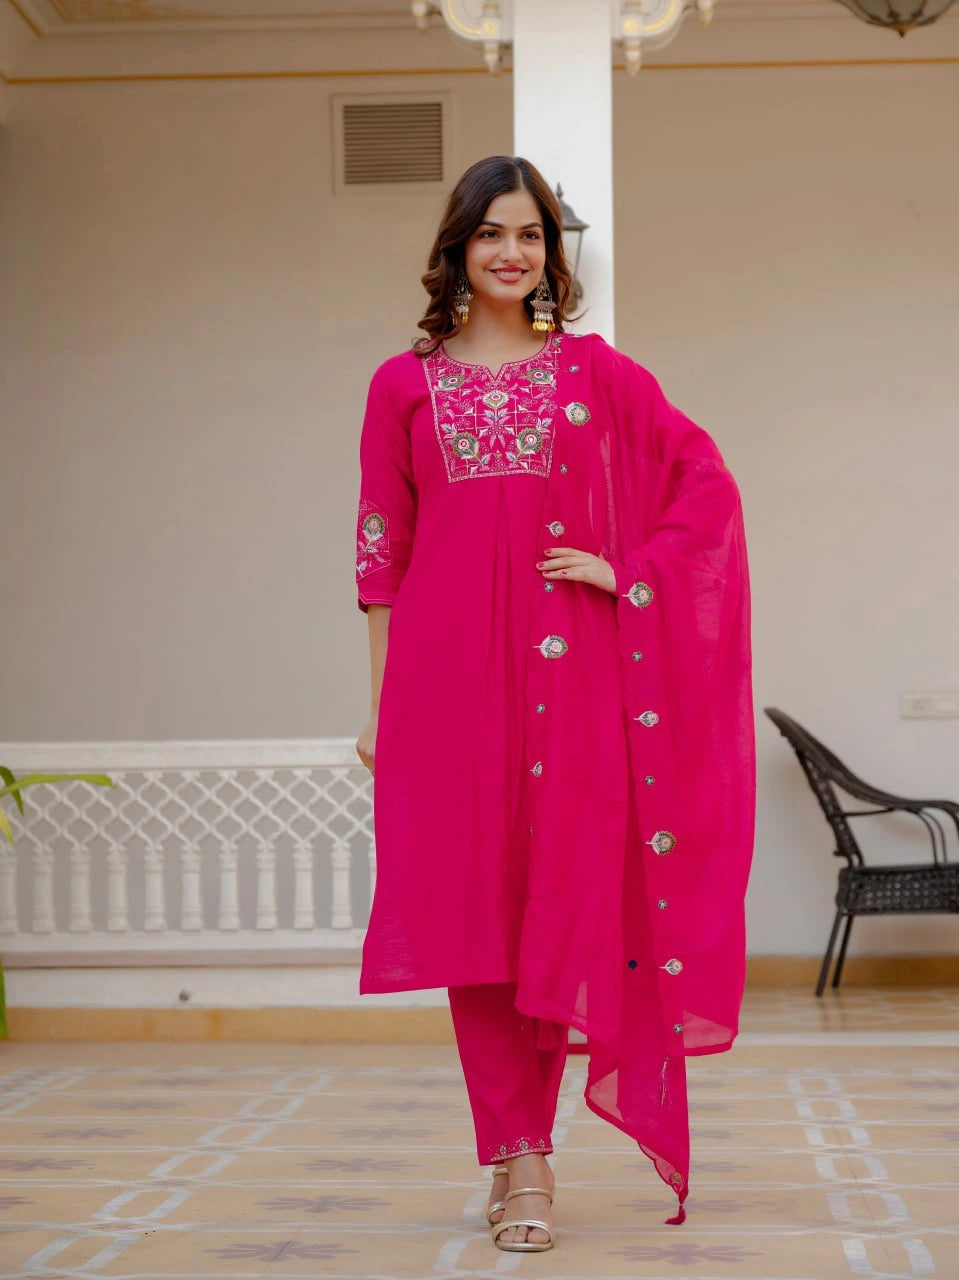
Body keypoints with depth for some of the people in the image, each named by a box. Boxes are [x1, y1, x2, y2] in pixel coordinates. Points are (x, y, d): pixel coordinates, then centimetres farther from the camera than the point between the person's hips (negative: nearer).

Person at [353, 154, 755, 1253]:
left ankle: (524, 1150, 7)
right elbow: (382, 552, 8)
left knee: (565, 894, -6)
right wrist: (380, 700, 4)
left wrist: (628, 572, -3)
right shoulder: (403, 386, 10)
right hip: (447, 668, 1)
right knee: (470, 903, 0)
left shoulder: (597, 372, 9)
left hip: (568, 664, 0)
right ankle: (519, 1150, 9)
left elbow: (707, 482, 10)